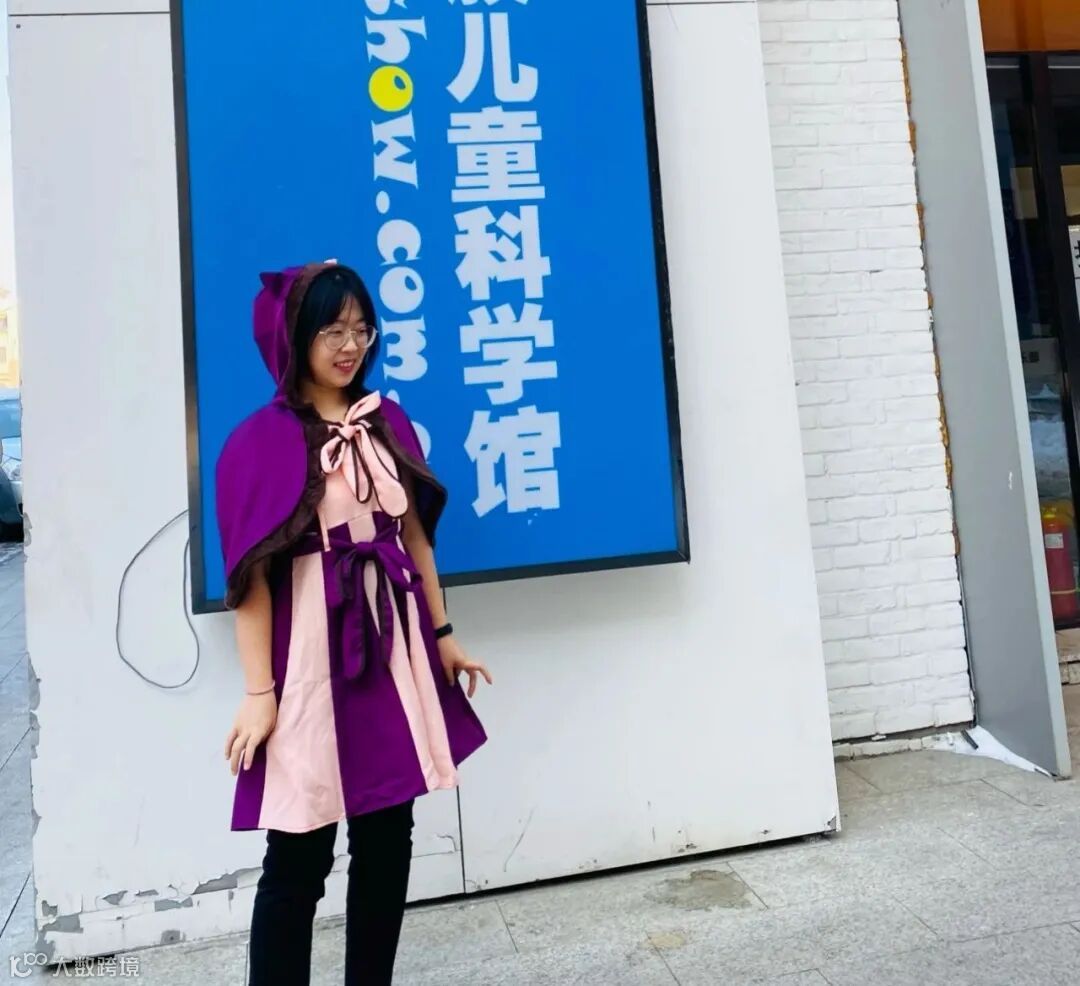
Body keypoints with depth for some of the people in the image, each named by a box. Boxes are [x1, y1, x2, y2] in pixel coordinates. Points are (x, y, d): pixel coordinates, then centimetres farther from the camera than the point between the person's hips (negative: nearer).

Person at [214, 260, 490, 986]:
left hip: (394, 651, 5)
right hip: (312, 657, -5)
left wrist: (442, 634, 11)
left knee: (389, 837, 12)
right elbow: (251, 575, -10)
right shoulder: (262, 441, -8)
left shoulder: (388, 423, 8)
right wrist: (260, 692, -11)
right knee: (300, 855, 3)